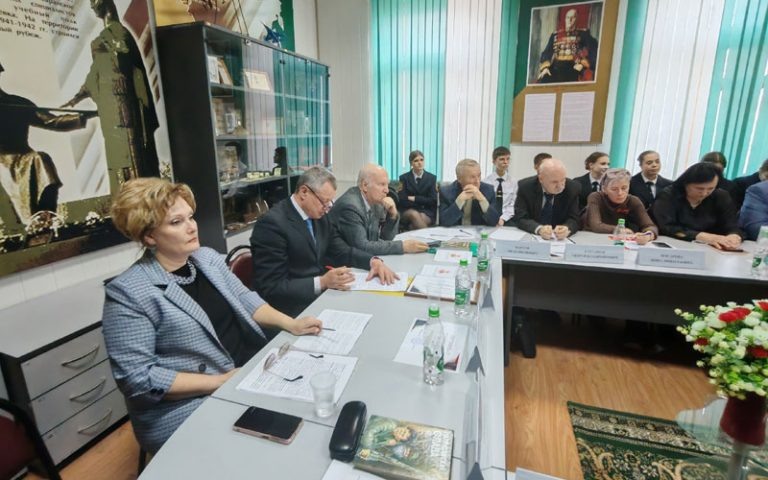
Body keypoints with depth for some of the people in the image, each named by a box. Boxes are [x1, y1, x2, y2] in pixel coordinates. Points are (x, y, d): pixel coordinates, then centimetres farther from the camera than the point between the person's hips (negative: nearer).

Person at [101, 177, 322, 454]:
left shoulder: (207, 257, 4)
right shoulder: (128, 293, -16)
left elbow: (244, 300, 9)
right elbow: (137, 378, -18)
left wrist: (290, 324, -6)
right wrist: (220, 381, -20)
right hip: (189, 405, -6)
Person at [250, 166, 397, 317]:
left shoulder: (319, 216, 5)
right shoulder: (272, 223, -18)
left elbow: (342, 251, 12)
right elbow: (271, 288, -20)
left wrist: (373, 261, -7)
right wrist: (321, 282, -29)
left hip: (322, 295, 8)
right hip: (295, 310, -8)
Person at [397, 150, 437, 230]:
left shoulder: (432, 178, 9)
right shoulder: (404, 178, 6)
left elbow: (433, 200, 0)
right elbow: (401, 200, -5)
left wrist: (414, 198, -6)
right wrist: (422, 202, -9)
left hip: (427, 213, 0)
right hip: (407, 212, 0)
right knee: (414, 214, -36)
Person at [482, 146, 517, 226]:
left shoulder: (513, 182, 9)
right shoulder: (486, 181, 7)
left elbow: (513, 205, 2)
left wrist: (503, 219, -15)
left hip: (506, 220, 1)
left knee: (511, 224, -30)